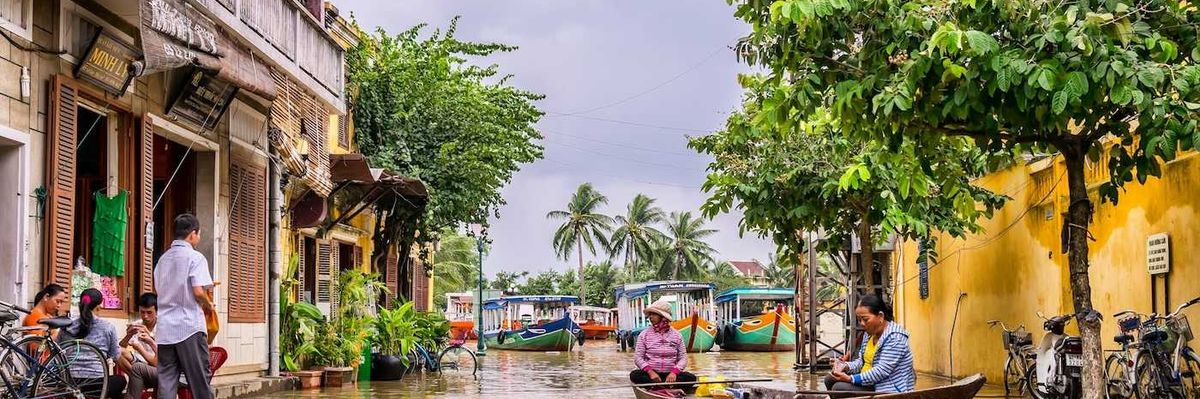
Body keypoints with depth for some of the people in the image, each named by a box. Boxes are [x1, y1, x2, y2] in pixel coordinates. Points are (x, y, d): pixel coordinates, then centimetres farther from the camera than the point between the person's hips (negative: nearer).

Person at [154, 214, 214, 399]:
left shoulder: (163, 259, 14)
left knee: (166, 384, 2)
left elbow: (157, 290, 16)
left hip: (165, 329, 6)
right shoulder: (195, 257, -6)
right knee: (200, 381, 2)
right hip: (189, 327, -6)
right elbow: (198, 291, -15)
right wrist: (208, 305, 3)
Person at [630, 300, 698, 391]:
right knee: (634, 375, -32)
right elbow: (637, 357, -1)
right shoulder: (644, 334, 7)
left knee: (691, 378, -27)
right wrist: (650, 372, -18)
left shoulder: (676, 335, 9)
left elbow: (683, 357, 4)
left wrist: (674, 372, -16)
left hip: (670, 374, 1)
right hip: (651, 373, -1)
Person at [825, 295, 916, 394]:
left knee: (839, 388, -21)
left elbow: (882, 371, -27)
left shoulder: (894, 337, -20)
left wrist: (851, 379, -30)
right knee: (830, 380, 7)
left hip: (889, 390, -10)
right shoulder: (869, 333, 9)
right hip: (870, 383, 10)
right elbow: (862, 361, 13)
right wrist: (846, 366, -10)